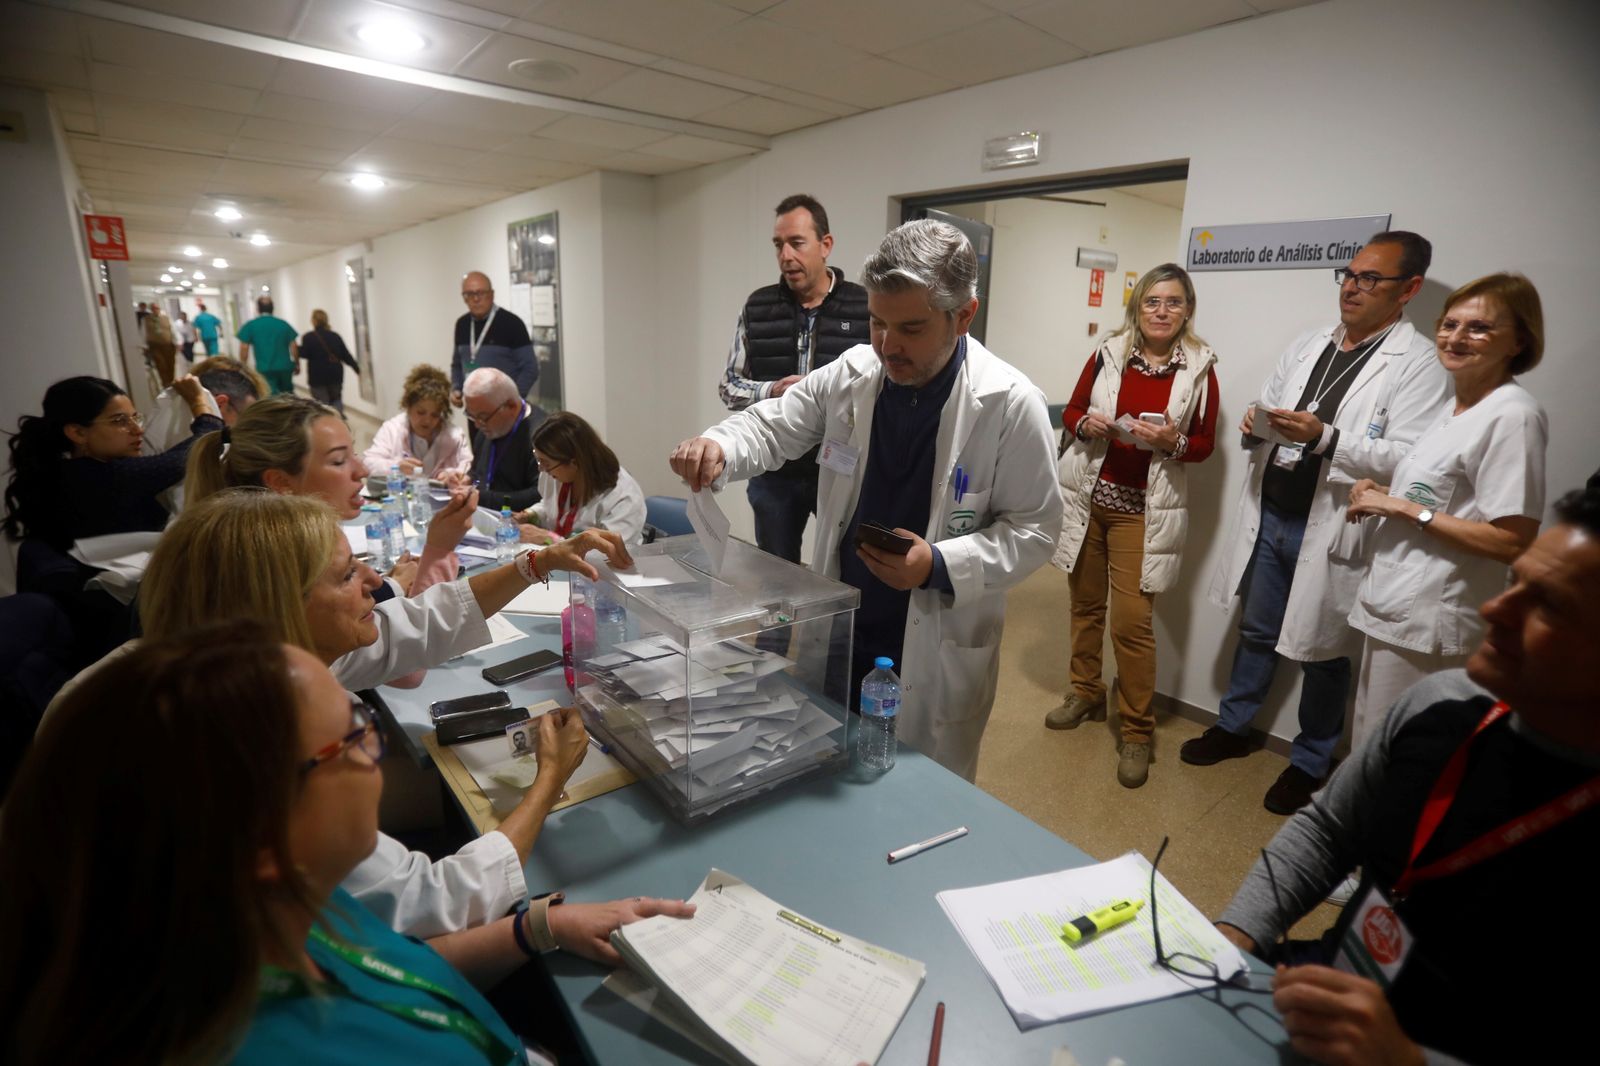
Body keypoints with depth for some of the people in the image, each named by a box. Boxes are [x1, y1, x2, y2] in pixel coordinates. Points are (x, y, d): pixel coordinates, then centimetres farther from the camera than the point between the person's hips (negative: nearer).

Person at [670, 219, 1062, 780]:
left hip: (935, 654, -3)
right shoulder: (852, 374, -5)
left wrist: (940, 566, -24)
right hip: (838, 632, 4)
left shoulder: (1010, 404, -15)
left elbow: (1033, 528, -10)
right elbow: (772, 426, 4)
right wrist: (718, 447, -18)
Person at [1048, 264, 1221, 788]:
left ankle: (1137, 732, 10)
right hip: (1088, 496, 2)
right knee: (1086, 603, 14)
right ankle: (1086, 692, 35)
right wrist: (1086, 424, -12)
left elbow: (1204, 443, 5)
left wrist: (1173, 441, -16)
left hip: (1143, 508, -2)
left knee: (1132, 619, -6)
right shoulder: (1108, 353, 2)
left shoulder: (1199, 368, -1)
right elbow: (1071, 411, 10)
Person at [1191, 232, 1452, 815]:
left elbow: (1407, 458, -17)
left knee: (1321, 651, 9)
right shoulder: (1308, 344, 11)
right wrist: (1255, 424, -6)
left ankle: (1309, 763, 29)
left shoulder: (1419, 363, -9)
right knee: (1256, 631, 18)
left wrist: (1324, 437, -30)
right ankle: (1233, 727, 36)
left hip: (1330, 530, -5)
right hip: (1269, 515, 6)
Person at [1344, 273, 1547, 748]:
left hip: (1428, 621, -9)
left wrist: (1403, 508, -19)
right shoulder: (1458, 409, 12)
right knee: (1368, 750, 20)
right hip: (1392, 606, 9)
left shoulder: (1513, 415, -15)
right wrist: (1381, 493, 5)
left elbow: (1512, 541, -20)